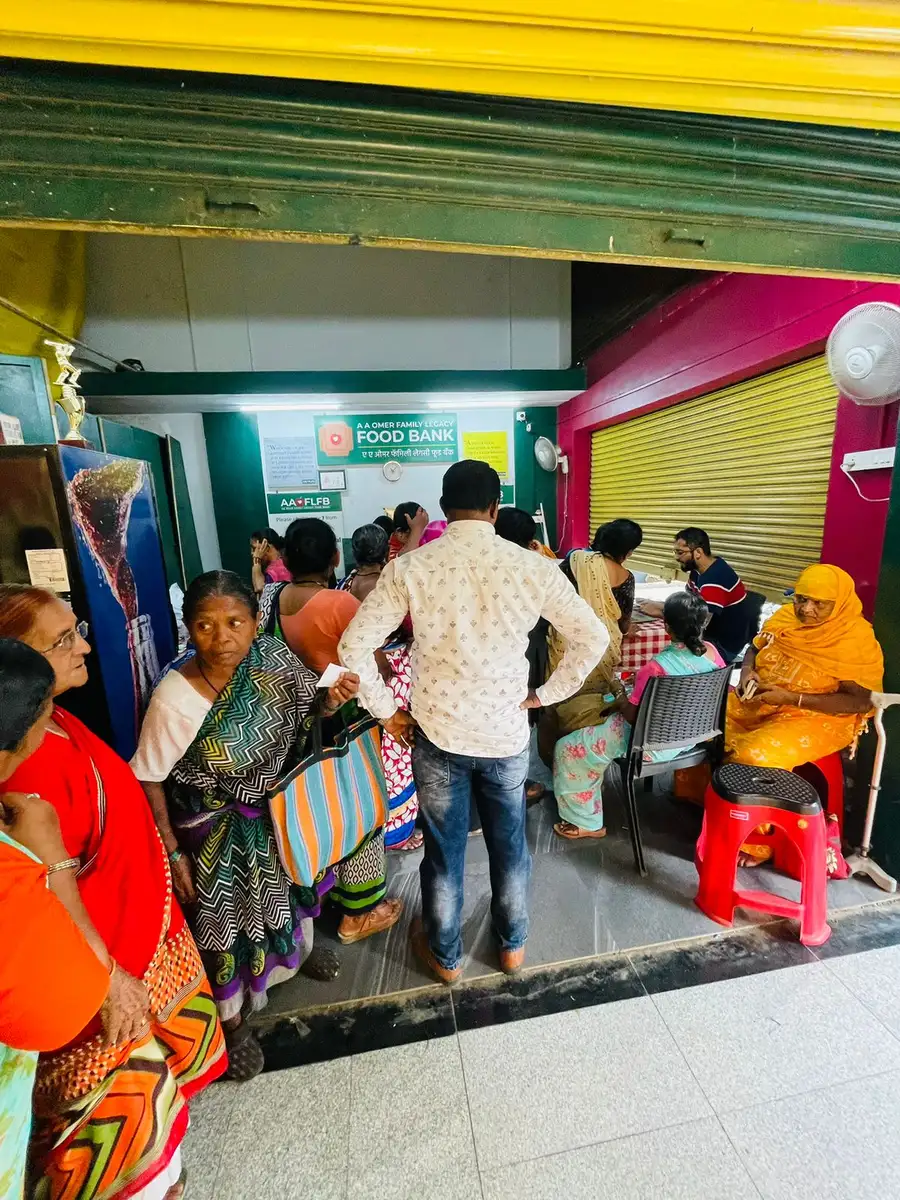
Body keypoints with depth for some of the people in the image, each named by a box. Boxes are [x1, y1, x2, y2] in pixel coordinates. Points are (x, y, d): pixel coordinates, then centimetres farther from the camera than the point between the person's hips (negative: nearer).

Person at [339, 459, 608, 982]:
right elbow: (594, 638, -5)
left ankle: (446, 955, 44)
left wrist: (386, 711, -1)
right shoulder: (533, 567, -11)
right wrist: (545, 694, 3)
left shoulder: (410, 568, -13)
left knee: (444, 849, 20)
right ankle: (513, 944, 48)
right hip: (508, 734, 1)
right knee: (510, 844, 24)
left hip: (437, 734, 0)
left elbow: (354, 645, -12)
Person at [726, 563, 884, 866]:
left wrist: (791, 698, -25)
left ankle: (755, 841, -5)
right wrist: (747, 672, -9)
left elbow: (861, 701, -18)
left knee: (755, 757, -30)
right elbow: (753, 649, 15)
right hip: (758, 703, 7)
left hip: (815, 718, -6)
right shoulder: (786, 617, 1)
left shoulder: (855, 639, -15)